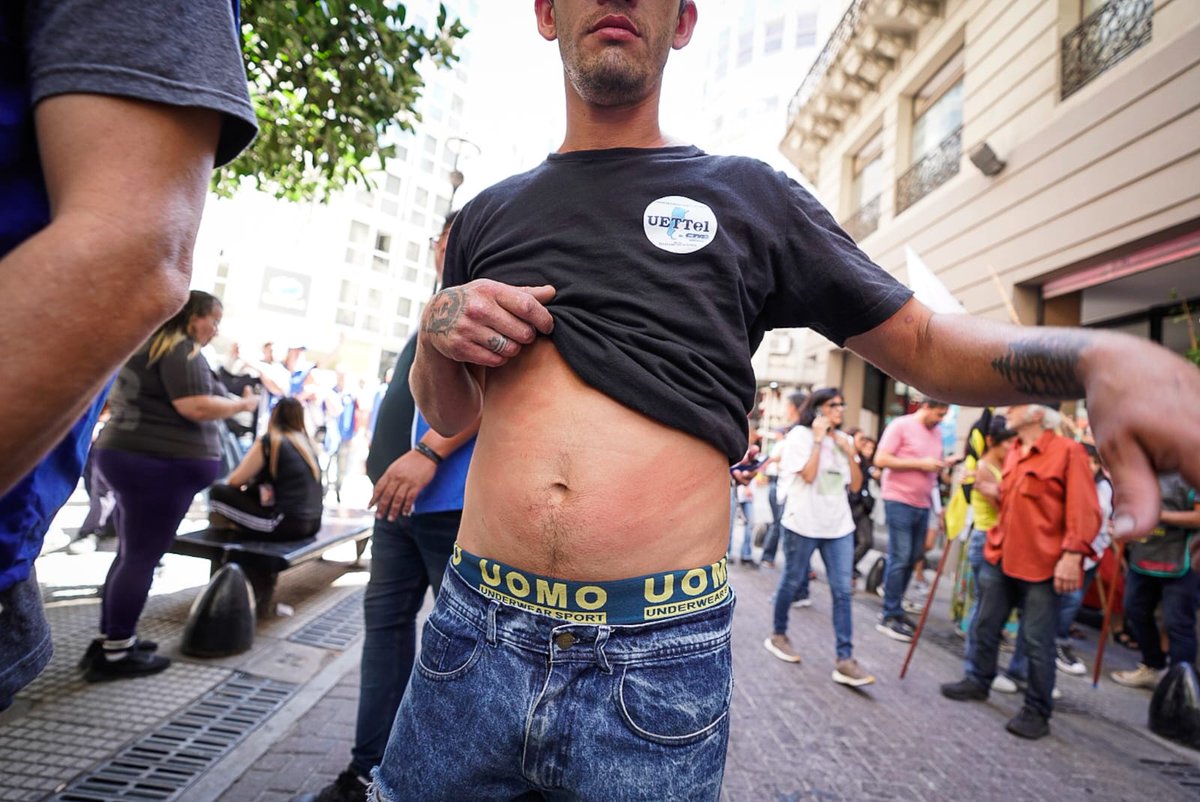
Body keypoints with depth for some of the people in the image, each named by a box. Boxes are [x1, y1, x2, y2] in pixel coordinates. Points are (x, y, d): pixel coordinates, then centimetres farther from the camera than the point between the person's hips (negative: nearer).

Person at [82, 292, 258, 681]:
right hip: (159, 463, -10)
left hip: (125, 453, 10)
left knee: (131, 553, 16)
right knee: (142, 557, -2)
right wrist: (244, 403, -9)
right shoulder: (182, 350, -12)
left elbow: (118, 398, 28)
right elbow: (195, 407, -22)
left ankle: (108, 639, 24)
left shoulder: (146, 344, 19)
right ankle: (115, 653, 6)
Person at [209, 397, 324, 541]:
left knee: (218, 491, 1)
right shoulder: (307, 443, 13)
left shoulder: (269, 442, -5)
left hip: (286, 524, -7)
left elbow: (235, 481, 5)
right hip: (312, 523, 7)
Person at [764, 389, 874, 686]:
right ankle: (778, 635, 30)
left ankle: (844, 660, 4)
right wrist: (818, 439, -14)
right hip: (804, 522, -5)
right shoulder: (800, 435, -6)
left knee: (842, 590, 0)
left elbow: (855, 486, 8)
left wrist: (849, 452, -2)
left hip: (839, 524, 5)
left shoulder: (844, 439, 11)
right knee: (792, 581, 9)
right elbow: (808, 475, -19)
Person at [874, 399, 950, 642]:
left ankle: (896, 609, 24)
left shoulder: (936, 433, 13)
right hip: (900, 501, -7)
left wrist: (941, 465, 2)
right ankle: (889, 617, 3)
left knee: (912, 559, 11)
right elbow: (880, 459, -15)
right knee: (899, 559, -6)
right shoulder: (900, 425, -8)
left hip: (923, 504, 7)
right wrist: (920, 463, -17)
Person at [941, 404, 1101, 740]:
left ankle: (1037, 711, 20)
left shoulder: (1068, 451, -11)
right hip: (999, 557, 7)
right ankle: (978, 680, 35)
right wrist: (988, 488, 8)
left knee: (1037, 642, 4)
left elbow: (1084, 511, -16)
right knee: (984, 626, 17)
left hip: (1042, 564, -7)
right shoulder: (1013, 454, 11)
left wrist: (1071, 555, -22)